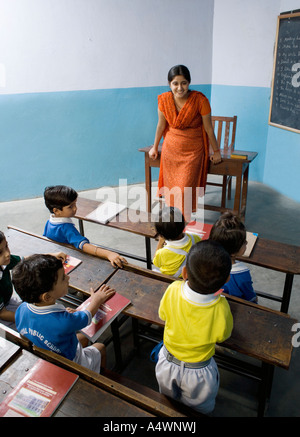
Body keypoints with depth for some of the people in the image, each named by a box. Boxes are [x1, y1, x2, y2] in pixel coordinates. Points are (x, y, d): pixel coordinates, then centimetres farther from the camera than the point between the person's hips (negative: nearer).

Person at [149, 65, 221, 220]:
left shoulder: (200, 100, -19)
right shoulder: (164, 99, -10)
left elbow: (209, 129, -10)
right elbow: (161, 125, 5)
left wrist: (216, 151, -1)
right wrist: (155, 147, 14)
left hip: (193, 151, -3)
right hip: (170, 149, 3)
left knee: (186, 190, -3)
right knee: (171, 186, 12)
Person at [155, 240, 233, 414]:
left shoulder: (173, 290, -31)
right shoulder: (221, 309, -34)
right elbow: (224, 336, -11)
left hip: (167, 365, 2)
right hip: (198, 374, -1)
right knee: (201, 409, 33)